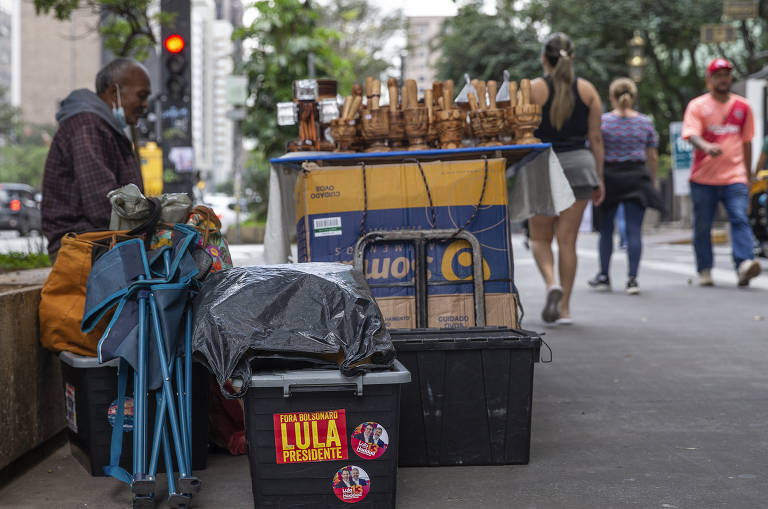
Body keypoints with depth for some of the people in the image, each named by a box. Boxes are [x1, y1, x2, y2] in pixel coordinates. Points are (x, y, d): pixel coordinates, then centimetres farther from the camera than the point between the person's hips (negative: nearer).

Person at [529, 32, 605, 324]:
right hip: (579, 163, 2)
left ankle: (552, 284, -15)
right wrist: (598, 177, 12)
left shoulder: (533, 89, -2)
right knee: (567, 240, 5)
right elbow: (595, 138, 6)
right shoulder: (587, 90, 5)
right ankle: (564, 307, 7)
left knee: (540, 237, 11)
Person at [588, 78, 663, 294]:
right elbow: (653, 157, 6)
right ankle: (632, 278, -5)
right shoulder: (645, 122, 3)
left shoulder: (602, 121, -3)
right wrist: (652, 181, 16)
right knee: (634, 230, 0)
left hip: (610, 177, -1)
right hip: (637, 178, 1)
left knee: (606, 229, 12)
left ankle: (604, 276, 18)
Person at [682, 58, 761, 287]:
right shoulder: (697, 105, 2)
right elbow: (691, 134, -12)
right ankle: (704, 271, 13)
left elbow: (746, 142, 19)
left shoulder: (742, 107, 12)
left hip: (734, 176, 1)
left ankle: (744, 264, -26)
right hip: (703, 178, -1)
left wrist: (748, 175, 19)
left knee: (740, 219, -15)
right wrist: (706, 147, -34)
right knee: (702, 225, 4)